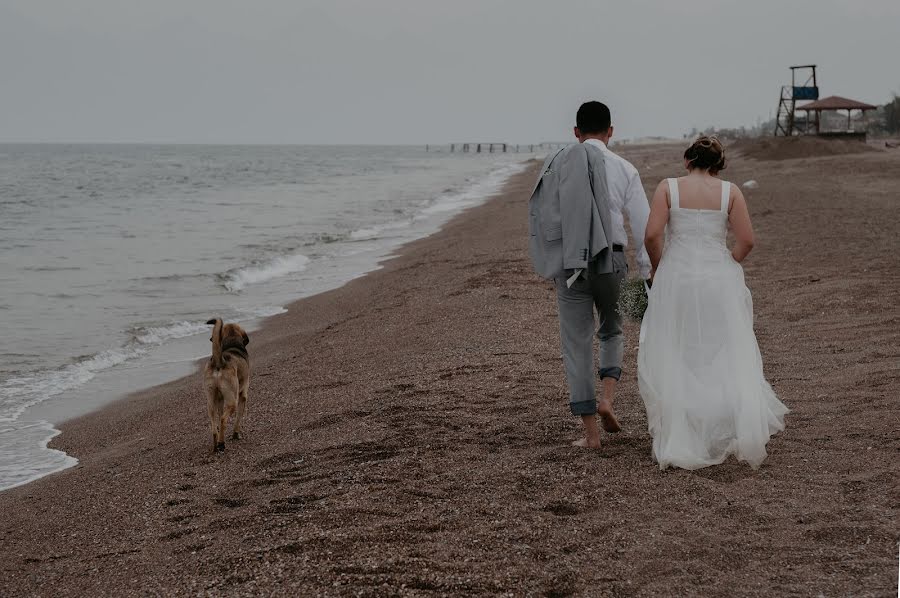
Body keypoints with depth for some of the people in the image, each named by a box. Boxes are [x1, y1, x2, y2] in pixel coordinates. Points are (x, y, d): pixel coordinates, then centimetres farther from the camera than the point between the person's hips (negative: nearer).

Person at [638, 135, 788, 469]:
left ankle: (678, 436, 8)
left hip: (676, 279, -1)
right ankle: (744, 423, -7)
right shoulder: (730, 192, 3)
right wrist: (726, 267, 13)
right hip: (719, 282, 1)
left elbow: (652, 235, -10)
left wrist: (657, 267, 6)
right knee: (728, 356, 10)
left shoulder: (668, 188, 0)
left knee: (673, 359, 9)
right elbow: (746, 241, -3)